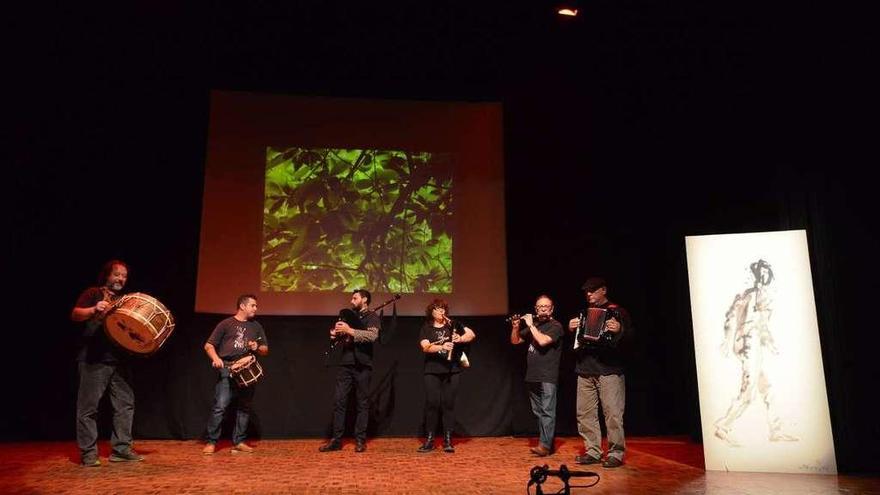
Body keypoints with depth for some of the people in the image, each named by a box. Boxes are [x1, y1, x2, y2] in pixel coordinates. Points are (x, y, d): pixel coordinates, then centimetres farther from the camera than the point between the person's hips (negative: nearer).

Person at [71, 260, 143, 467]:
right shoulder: (93, 293, 4)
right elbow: (75, 314, -9)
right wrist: (94, 310, -26)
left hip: (119, 359, 6)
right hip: (93, 359, -6)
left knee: (125, 403, 3)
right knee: (89, 406, -2)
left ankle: (121, 449, 9)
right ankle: (88, 452, 5)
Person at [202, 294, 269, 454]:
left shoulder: (256, 326, 17)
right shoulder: (226, 324, 5)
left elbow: (265, 350, 19)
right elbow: (209, 345, 3)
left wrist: (257, 348, -3)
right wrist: (216, 358, -15)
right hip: (227, 369, -4)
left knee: (244, 407, 6)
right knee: (220, 406, -11)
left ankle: (239, 442, 15)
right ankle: (211, 442, -2)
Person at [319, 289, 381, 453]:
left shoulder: (372, 317, 0)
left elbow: (372, 335, -18)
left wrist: (350, 331, -23)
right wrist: (336, 334, 0)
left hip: (362, 364, -5)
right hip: (345, 363, 5)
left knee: (362, 403, 2)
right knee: (339, 401, 1)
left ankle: (360, 440, 9)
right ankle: (336, 440, 5)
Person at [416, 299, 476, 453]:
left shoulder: (453, 325, 8)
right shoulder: (426, 328, 6)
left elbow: (472, 334, -1)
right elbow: (425, 347, -10)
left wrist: (460, 338, -21)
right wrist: (442, 347, -27)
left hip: (452, 370, 1)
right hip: (432, 372, 0)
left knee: (448, 404, 2)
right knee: (432, 404, -1)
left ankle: (448, 441, 9)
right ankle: (429, 440, 7)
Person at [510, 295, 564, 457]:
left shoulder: (555, 326, -5)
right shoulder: (534, 325, 15)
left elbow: (543, 341, -23)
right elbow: (515, 341, 18)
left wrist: (531, 325, -13)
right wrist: (515, 327, 0)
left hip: (547, 377, -7)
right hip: (532, 377, 8)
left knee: (547, 412, -9)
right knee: (538, 412, 11)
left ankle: (544, 446, -11)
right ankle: (548, 442, 19)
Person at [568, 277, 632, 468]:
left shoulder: (617, 311, 4)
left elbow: (630, 335, -5)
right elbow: (574, 340, 27)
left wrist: (619, 330, -26)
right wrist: (571, 329, 6)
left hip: (609, 369, -6)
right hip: (585, 369, 6)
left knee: (612, 412, -7)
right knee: (585, 413, 5)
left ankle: (616, 453, 1)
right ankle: (592, 451, 13)